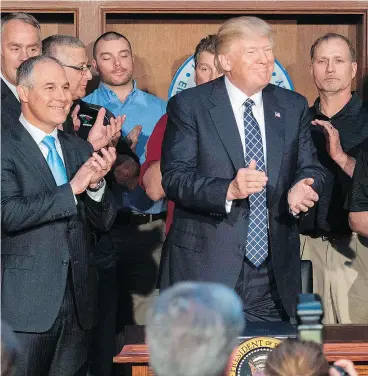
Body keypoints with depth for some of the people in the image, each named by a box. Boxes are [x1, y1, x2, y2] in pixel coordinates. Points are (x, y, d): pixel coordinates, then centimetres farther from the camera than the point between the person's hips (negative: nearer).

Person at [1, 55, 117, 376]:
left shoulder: (79, 149, 12)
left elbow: (104, 222, 10)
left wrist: (96, 184, -10)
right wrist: (72, 188, -20)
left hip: (78, 301, 6)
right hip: (27, 302, -6)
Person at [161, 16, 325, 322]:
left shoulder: (294, 107, 10)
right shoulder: (189, 105, -3)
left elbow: (310, 168, 11)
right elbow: (174, 178, -10)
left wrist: (303, 188, -13)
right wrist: (228, 190, -27)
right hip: (205, 267, -3)